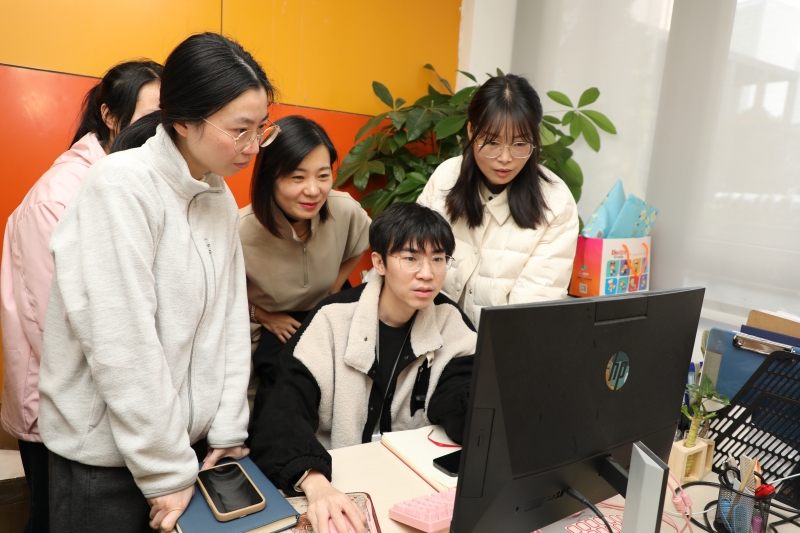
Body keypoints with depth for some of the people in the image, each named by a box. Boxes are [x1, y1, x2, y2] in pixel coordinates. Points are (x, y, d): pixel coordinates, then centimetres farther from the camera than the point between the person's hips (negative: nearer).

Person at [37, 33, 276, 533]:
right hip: (107, 454, -6)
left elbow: (230, 318, 0)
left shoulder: (221, 196, 1)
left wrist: (229, 429, -2)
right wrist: (168, 470, -18)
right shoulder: (122, 186, -20)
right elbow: (122, 346, -23)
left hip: (187, 437, 6)